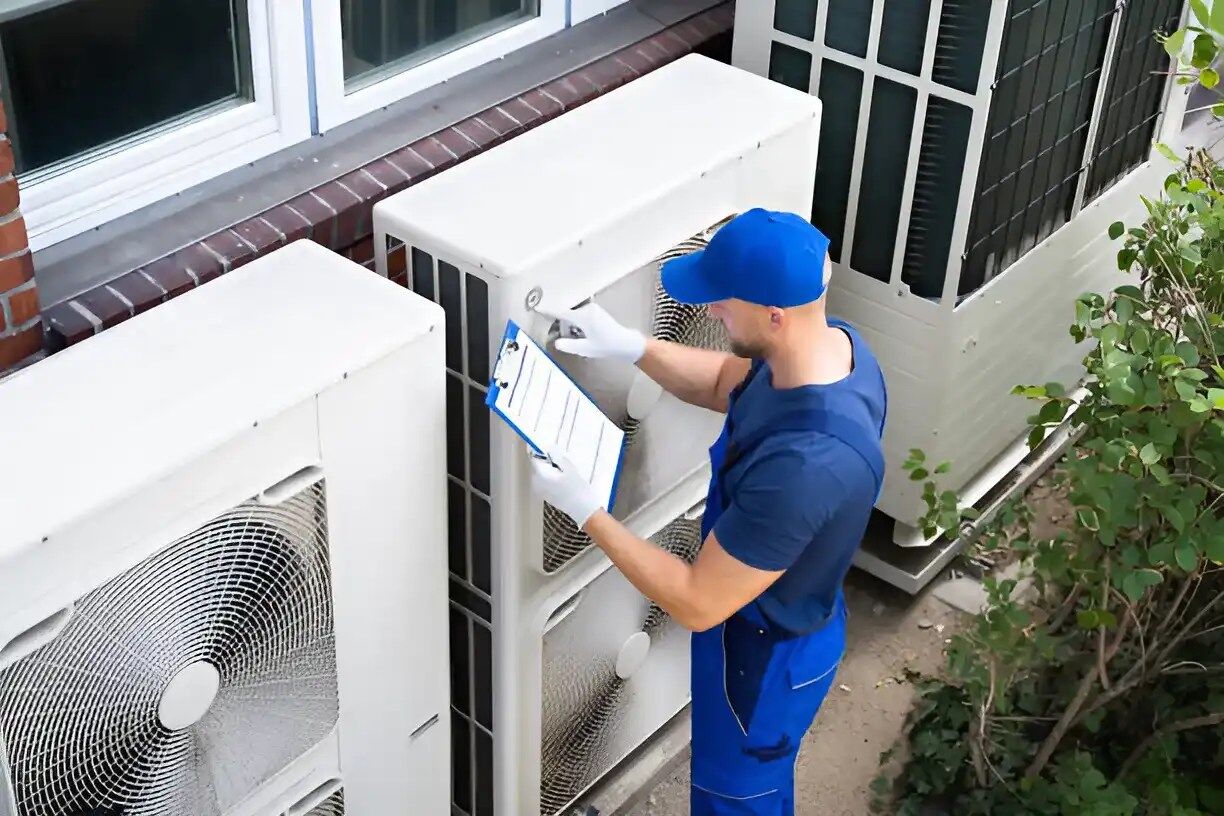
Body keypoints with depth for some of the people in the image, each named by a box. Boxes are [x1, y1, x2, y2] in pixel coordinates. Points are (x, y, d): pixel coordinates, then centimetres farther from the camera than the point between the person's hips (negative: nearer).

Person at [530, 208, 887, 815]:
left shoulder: (805, 465, -43)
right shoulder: (834, 344, -15)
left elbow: (698, 604, -33)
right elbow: (725, 384, 6)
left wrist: (585, 510, -27)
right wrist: (631, 347, -8)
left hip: (768, 656, -8)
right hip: (784, 619, 8)